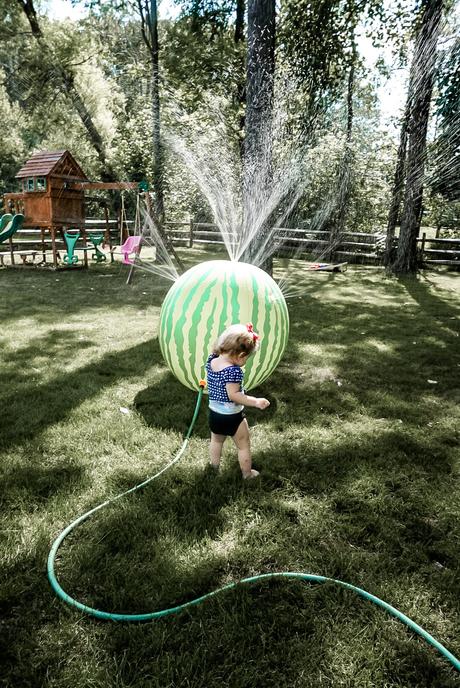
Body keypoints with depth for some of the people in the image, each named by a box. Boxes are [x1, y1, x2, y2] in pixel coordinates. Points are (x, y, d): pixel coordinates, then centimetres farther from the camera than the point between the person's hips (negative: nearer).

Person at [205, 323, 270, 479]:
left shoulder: (211, 360, -8)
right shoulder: (234, 371, -30)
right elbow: (233, 395, -32)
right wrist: (255, 402, -31)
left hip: (214, 413, 7)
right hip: (232, 417, -6)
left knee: (216, 441, 31)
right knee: (244, 446, 17)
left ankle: (214, 466, 47)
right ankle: (247, 473, 31)